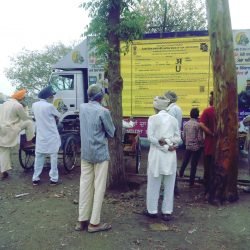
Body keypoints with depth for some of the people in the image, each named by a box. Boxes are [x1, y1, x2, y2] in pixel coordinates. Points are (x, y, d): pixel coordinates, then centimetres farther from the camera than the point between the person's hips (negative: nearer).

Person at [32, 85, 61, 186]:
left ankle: (35, 178, 18)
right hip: (52, 137, -5)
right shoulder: (50, 106, -16)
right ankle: (53, 179, 10)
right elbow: (58, 116, -2)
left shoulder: (34, 105, 2)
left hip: (40, 136, 5)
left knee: (39, 157, 13)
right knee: (53, 157, 5)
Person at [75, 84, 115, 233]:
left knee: (85, 185, 10)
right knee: (99, 187, 3)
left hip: (85, 153, 6)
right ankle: (94, 222, 11)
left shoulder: (82, 108, 3)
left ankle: (82, 220, 19)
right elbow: (111, 133, -6)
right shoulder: (103, 111, -16)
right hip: (100, 153, -6)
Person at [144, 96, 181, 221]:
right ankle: (167, 212, 14)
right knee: (169, 185, 9)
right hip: (171, 155, 3)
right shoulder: (173, 119, 6)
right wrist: (168, 142, -9)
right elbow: (178, 138, 3)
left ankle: (152, 210, 17)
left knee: (154, 184, 8)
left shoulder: (153, 118, -4)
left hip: (157, 153, -3)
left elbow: (151, 137, -11)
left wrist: (166, 147, -9)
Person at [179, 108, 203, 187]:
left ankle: (181, 174, 35)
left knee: (185, 161, 24)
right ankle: (191, 182, 11)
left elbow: (183, 137, 4)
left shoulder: (186, 124, -1)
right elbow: (200, 138, -16)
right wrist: (203, 143, 3)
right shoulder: (198, 125, -16)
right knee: (193, 165, 4)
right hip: (197, 147, -4)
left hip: (188, 147, 4)